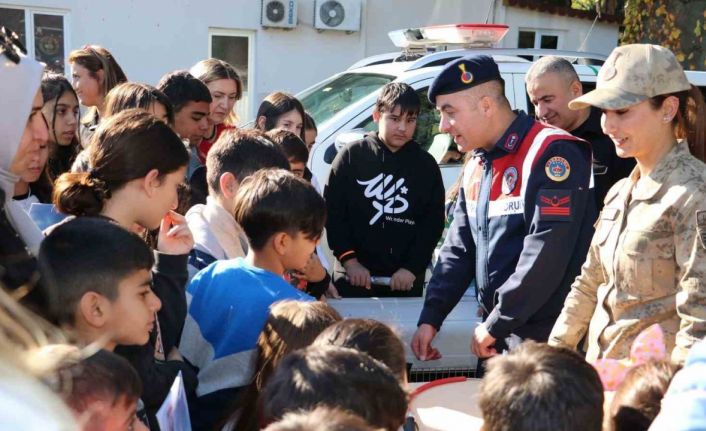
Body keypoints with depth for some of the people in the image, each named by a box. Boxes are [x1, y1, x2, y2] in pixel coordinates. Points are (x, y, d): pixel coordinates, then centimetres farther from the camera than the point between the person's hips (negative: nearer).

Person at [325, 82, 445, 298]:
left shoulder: (426, 165, 7)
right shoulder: (352, 156, 1)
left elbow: (433, 222, 4)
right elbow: (333, 211, -1)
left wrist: (413, 268, -6)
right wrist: (349, 260, -9)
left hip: (406, 280, 2)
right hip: (354, 277, -2)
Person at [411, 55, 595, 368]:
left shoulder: (551, 154, -16)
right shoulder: (477, 165, 13)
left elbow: (545, 256, -23)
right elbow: (459, 249, 14)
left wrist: (495, 325, -17)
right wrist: (431, 317, 4)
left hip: (546, 340, -8)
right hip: (494, 337, 8)